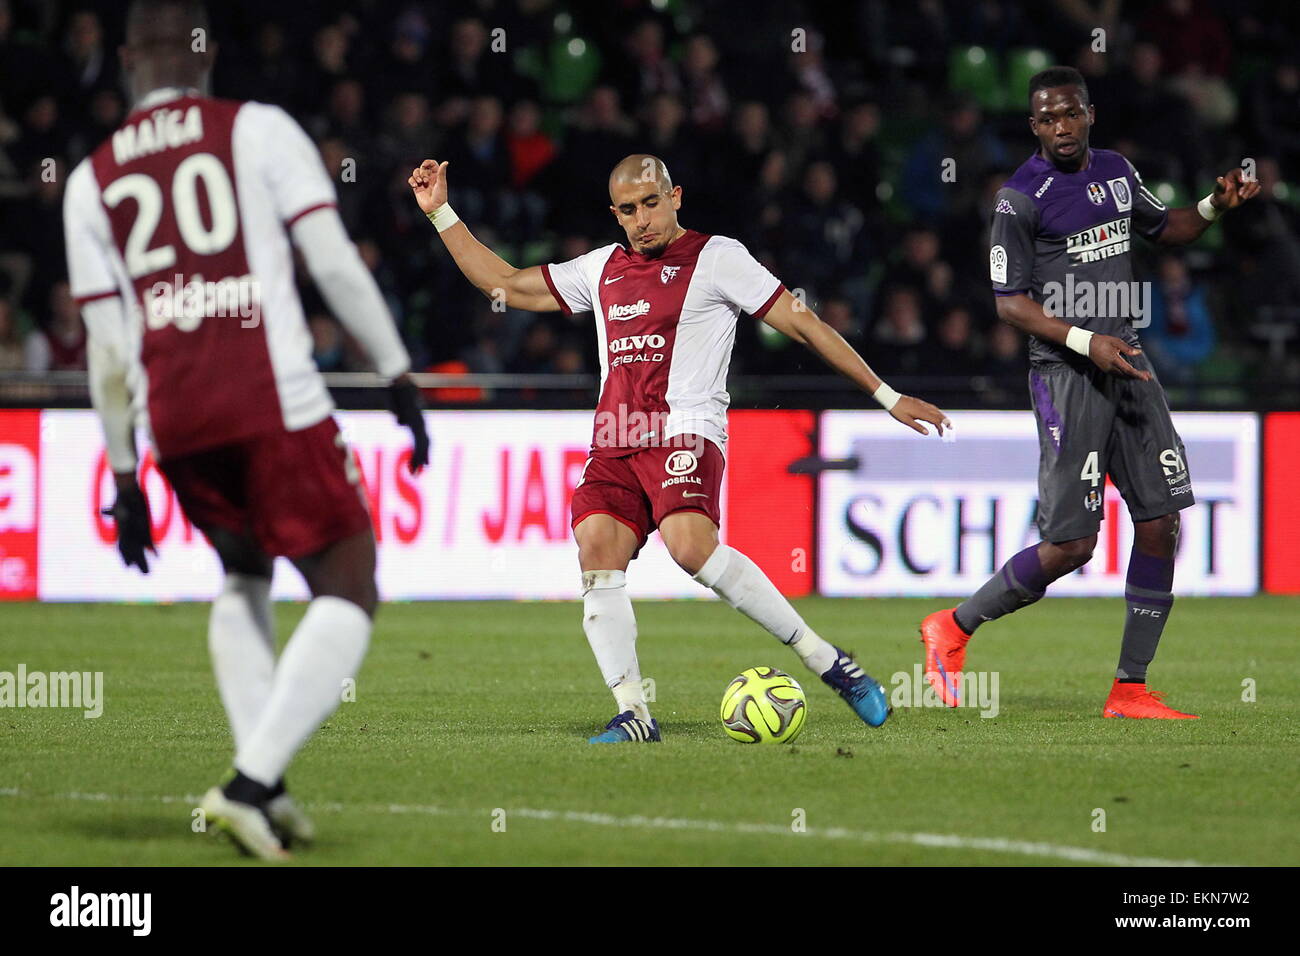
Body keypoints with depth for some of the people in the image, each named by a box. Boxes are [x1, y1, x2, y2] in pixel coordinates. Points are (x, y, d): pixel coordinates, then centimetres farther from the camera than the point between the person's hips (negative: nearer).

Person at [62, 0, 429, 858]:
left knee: (244, 578, 28)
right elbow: (334, 261, -1)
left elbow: (106, 346, 15)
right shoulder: (259, 130, 6)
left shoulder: (91, 180, 16)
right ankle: (252, 782, -14)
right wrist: (399, 374, 6)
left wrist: (123, 474, 20)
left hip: (173, 417, 5)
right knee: (348, 593, 3)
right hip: (272, 400, -5)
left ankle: (264, 786, 13)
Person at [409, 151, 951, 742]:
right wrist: (440, 213, 24)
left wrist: (887, 396, 1)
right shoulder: (603, 269, 20)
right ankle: (632, 713, -16)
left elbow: (802, 324, 3)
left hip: (684, 433, -6)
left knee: (691, 545, -29)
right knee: (597, 556, -16)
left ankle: (824, 658, -21)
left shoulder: (715, 257, 4)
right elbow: (505, 286, 28)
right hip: (614, 445, 6)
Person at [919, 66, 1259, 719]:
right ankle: (952, 630, 12)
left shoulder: (1117, 172, 11)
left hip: (1127, 365, 7)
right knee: (1070, 545, -9)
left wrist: (1214, 207, 9)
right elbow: (1009, 302, -10)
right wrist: (1084, 341, -21)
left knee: (1160, 523, -1)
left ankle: (1130, 689, 7)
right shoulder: (1020, 198, -10)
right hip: (1067, 376, -7)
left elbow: (1164, 229, 28)